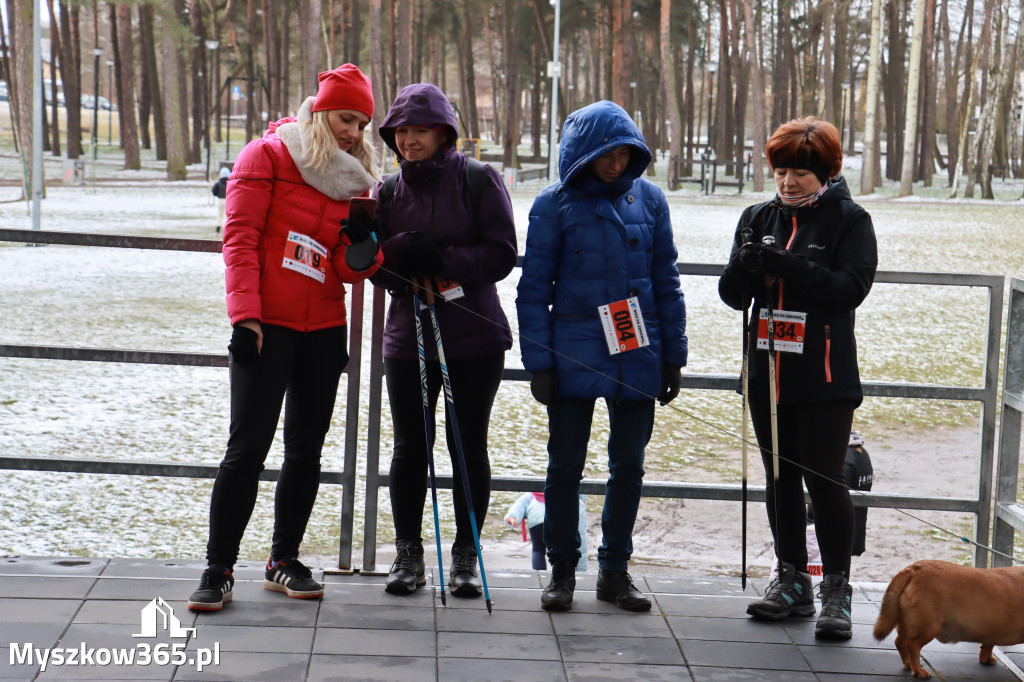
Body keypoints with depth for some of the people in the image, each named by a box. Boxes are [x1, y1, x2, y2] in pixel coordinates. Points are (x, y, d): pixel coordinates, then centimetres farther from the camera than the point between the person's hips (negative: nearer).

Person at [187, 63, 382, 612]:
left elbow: (351, 269, 9)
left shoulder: (355, 178, 12)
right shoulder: (268, 155, -1)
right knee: (247, 447, -9)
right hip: (266, 325, -5)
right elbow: (240, 237, -7)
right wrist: (244, 314, -16)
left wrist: (363, 243, -14)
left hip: (323, 328, 5)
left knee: (306, 449, 8)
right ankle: (217, 571, -2)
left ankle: (284, 562, 21)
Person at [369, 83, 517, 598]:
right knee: (410, 446, 5)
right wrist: (406, 249, -17)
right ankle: (408, 553, 18)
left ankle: (466, 555, 16)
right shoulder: (388, 191, 8)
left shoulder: (480, 181, -2)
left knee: (469, 445, 4)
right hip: (407, 337, 2)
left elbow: (502, 254, -9)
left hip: (475, 338, -2)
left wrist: (443, 259, -20)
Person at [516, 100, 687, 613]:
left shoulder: (648, 199, 4)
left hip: (637, 358, 3)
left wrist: (673, 355, 7)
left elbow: (666, 281, 9)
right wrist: (538, 362, -6)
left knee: (628, 465, 9)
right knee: (566, 464, 5)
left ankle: (615, 570, 22)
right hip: (574, 356, -2)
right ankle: (562, 570, 19)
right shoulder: (555, 205, -4)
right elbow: (534, 288, -2)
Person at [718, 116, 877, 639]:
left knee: (824, 480, -7)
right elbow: (733, 296, 8)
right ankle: (791, 582, 23)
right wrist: (746, 265, -14)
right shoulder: (758, 218, 10)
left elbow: (851, 287, -15)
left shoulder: (849, 220, -3)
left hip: (825, 380, -5)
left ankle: (837, 591, 3)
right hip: (767, 374, 5)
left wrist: (789, 266, -25)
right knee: (780, 478, 12)